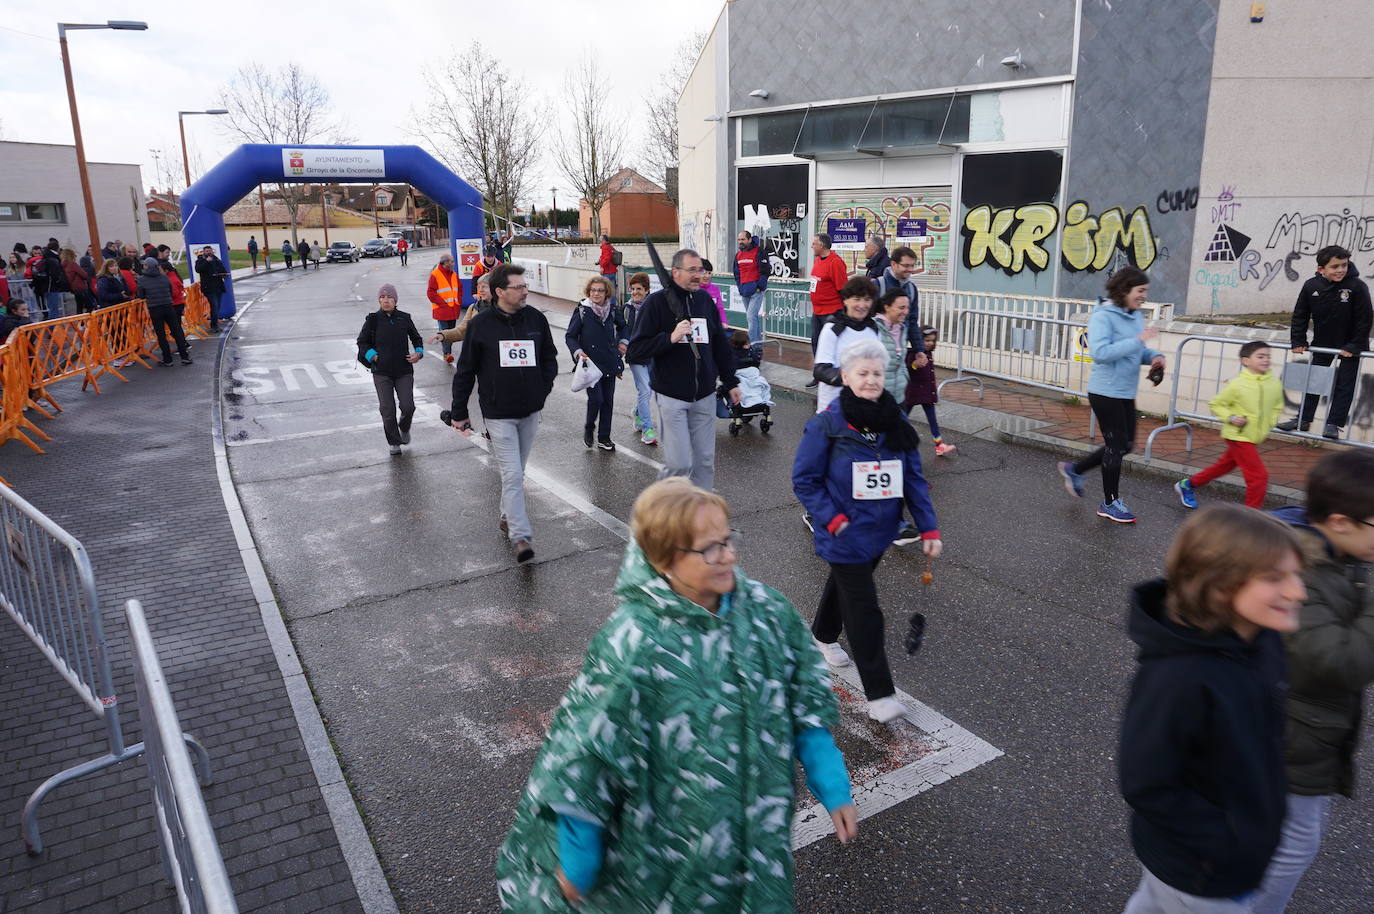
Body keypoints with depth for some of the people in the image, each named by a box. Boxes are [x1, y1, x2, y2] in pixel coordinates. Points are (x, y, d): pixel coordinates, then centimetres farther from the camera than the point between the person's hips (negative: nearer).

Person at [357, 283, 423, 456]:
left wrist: (418, 352, -1)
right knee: (387, 409, 0)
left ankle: (404, 429, 28)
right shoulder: (373, 319, -2)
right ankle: (394, 443, 17)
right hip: (381, 372, -1)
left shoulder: (404, 318, 2)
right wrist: (373, 356, -5)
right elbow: (362, 342, 8)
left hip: (404, 370, 1)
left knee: (408, 406, -5)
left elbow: (416, 338, 16)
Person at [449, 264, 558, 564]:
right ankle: (521, 537, -9)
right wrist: (459, 413, 1)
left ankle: (507, 516, 37)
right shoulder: (481, 324, -8)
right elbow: (465, 370, -1)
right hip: (499, 414, -4)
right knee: (512, 475, -9)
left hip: (530, 412, 4)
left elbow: (550, 356, 14)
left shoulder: (536, 318, 0)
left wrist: (544, 388, 1)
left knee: (517, 472, 17)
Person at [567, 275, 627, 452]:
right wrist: (578, 351, -19)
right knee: (596, 398, -13)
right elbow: (570, 336, -3)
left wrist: (623, 341, 13)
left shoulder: (612, 310, 4)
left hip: (610, 363, 4)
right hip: (591, 363, -4)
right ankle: (589, 428, 17)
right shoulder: (581, 311, -7)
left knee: (608, 400, 7)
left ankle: (604, 438, 19)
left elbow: (621, 326, 26)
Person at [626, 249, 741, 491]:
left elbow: (720, 344, 20)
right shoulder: (656, 302, -6)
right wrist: (670, 338, -22)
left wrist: (730, 382, 20)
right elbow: (636, 350, -9)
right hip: (671, 396, -5)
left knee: (705, 460, 8)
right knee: (679, 463, -6)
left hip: (705, 396, 5)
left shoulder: (704, 299, 10)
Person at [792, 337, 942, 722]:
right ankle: (879, 693, 7)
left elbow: (914, 478, 0)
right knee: (864, 611, -3)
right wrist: (832, 519, -19)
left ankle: (824, 636, 54)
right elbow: (804, 479, -11)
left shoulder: (896, 423, -3)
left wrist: (928, 528, -6)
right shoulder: (826, 425, -17)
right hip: (846, 535, -5)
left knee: (847, 583, 27)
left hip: (880, 531, 6)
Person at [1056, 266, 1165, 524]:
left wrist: (1154, 356, -4)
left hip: (1126, 393, 8)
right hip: (1106, 392, -8)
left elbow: (1138, 352, 17)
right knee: (1116, 445, 1)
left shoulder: (1135, 316, 8)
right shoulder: (1102, 316, -16)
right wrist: (1138, 340, -27)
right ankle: (1110, 503, 17)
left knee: (1125, 445, 16)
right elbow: (1100, 352, -29)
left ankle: (1073, 470, 31)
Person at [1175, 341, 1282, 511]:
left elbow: (1277, 406, 16)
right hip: (1238, 436, -7)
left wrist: (1269, 424, 3)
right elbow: (1215, 404, -7)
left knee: (1225, 465, 21)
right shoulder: (1237, 385, -17)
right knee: (1259, 475, -11)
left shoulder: (1275, 384, -1)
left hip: (1253, 437, 7)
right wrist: (1231, 417, -20)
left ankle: (1187, 484, 39)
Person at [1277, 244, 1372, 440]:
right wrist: (1298, 342, -4)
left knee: (1344, 385, -1)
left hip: (1350, 345, -4)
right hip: (1322, 343, 4)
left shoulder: (1357, 286, -20)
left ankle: (1333, 424, 4)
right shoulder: (1311, 286, -12)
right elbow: (1300, 316, -1)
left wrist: (1354, 346, -18)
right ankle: (1303, 419, 22)